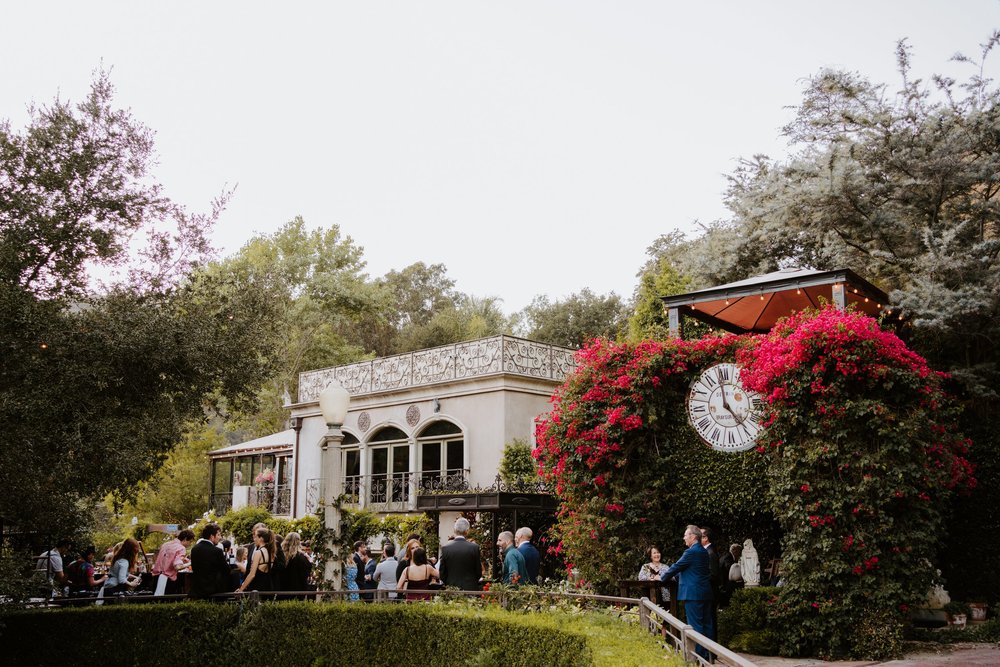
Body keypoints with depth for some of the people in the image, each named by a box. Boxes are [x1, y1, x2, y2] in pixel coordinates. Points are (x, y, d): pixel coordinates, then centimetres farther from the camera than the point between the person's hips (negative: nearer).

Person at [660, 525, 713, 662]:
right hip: (705, 593, 9)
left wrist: (662, 577, 6)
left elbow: (676, 567, -8)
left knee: (695, 625, -4)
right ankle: (708, 654, 17)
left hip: (693, 594, -9)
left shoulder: (691, 552, -15)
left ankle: (699, 654, -2)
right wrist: (676, 575, 26)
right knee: (707, 624, 11)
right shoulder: (704, 552, 13)